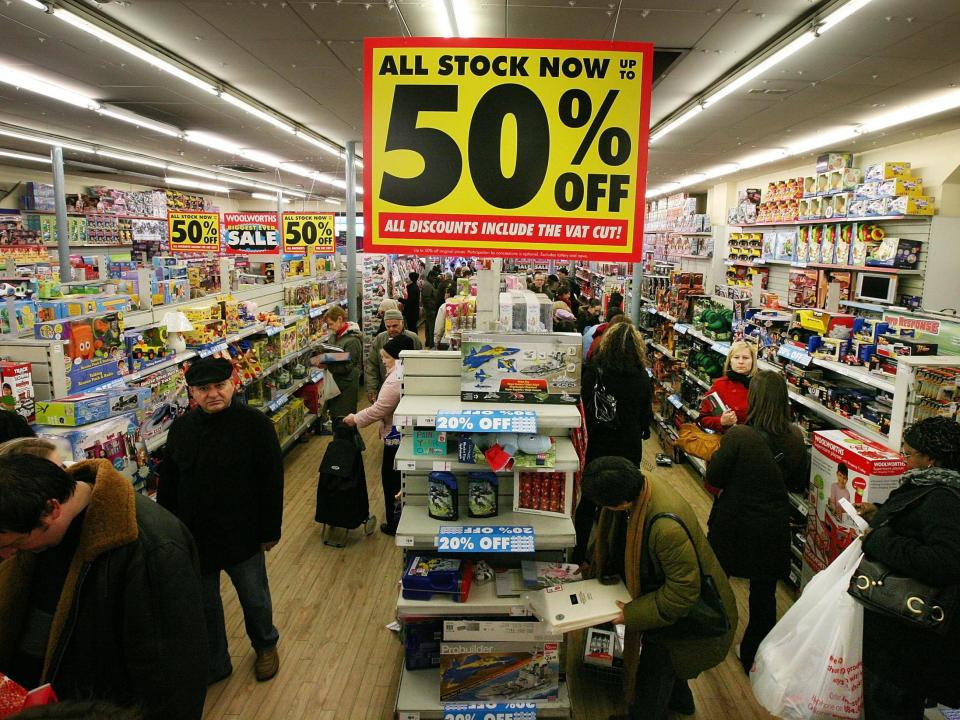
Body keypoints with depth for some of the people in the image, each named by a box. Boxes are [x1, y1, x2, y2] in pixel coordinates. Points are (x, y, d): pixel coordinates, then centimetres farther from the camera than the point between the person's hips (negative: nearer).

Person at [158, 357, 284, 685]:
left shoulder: (255, 423, -14)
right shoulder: (181, 427, 0)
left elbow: (272, 482, -12)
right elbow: (167, 484, 8)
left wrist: (270, 530, -11)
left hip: (242, 536, -3)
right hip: (193, 536, 4)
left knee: (255, 599, 17)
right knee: (204, 606, 17)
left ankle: (266, 646, 44)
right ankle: (214, 664, 38)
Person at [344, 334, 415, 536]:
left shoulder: (396, 380, -26)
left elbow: (378, 409, -22)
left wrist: (356, 419, -9)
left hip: (396, 437, -9)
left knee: (391, 478, 7)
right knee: (404, 477, 20)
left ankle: (394, 524, 19)